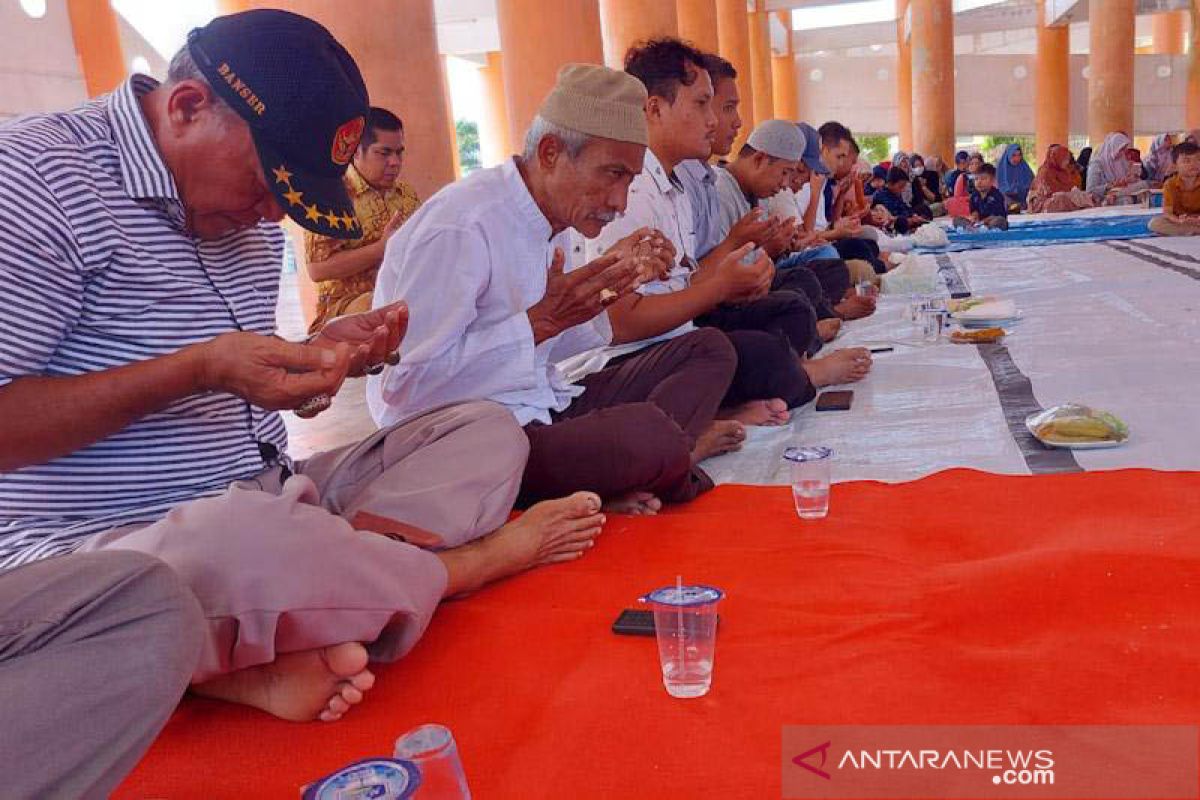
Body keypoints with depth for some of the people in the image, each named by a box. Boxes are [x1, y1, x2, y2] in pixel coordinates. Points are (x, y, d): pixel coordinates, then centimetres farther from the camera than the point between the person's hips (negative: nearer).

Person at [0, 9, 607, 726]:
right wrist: (198, 368, -23)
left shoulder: (250, 211, 13)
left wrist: (322, 353, 0)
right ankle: (462, 562, -12)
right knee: (240, 541, -42)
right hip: (107, 546, -8)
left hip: (269, 497, 8)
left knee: (490, 433, 3)